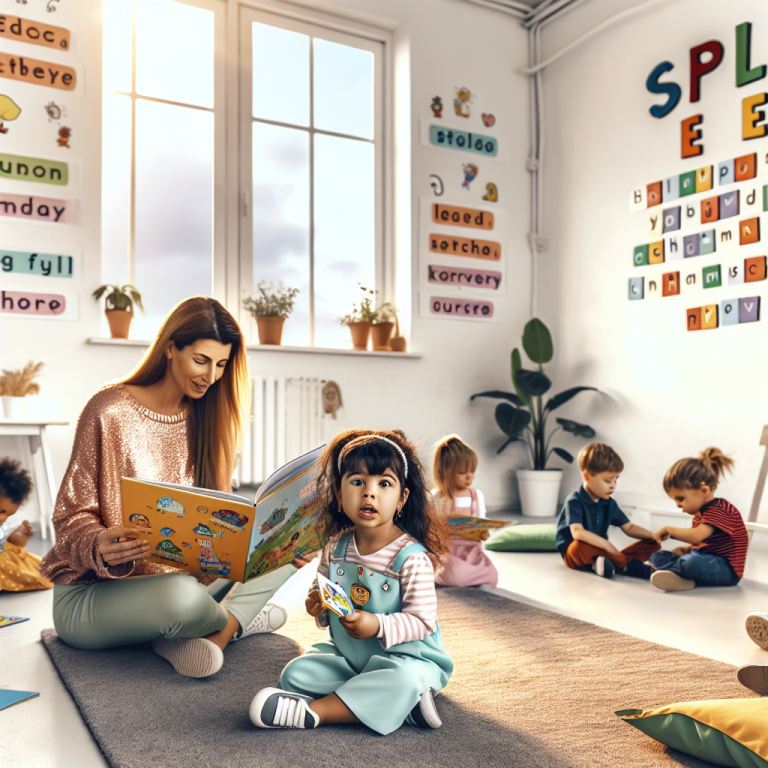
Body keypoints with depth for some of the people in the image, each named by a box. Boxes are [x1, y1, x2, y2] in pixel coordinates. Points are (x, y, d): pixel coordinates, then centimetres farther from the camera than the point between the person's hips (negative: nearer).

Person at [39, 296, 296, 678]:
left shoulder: (204, 417, 5)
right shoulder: (109, 411, -13)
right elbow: (71, 518, -11)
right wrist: (99, 548, -34)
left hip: (184, 574, 6)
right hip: (90, 593, -6)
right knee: (182, 596, -37)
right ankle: (239, 619, -4)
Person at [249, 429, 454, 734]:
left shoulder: (411, 557, -20)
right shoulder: (336, 548, -2)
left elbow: (423, 620, -19)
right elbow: (321, 587, 14)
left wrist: (378, 626, -33)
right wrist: (317, 604, -10)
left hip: (404, 658, -6)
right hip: (346, 656, 6)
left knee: (405, 680, -37)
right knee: (296, 673, -11)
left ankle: (311, 711, -28)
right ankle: (398, 702, -20)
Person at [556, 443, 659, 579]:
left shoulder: (609, 504, 10)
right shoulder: (574, 501, -13)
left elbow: (629, 528, 14)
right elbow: (577, 532, -28)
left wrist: (654, 535, -2)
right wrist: (607, 545, -31)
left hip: (600, 552, 7)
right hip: (573, 553, -6)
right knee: (581, 545, -43)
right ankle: (629, 565, -32)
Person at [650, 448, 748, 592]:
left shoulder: (720, 510, -17)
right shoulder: (701, 512, 15)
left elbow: (696, 536, -31)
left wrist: (668, 529, -17)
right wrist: (686, 549, 3)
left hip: (727, 570, -10)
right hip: (704, 560, 10)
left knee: (693, 562, -39)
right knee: (658, 556, 1)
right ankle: (681, 577, -24)